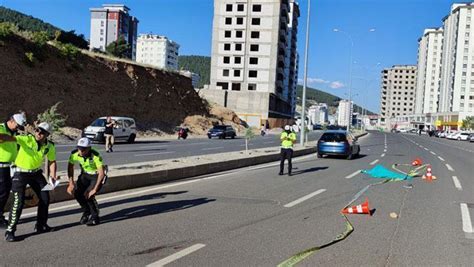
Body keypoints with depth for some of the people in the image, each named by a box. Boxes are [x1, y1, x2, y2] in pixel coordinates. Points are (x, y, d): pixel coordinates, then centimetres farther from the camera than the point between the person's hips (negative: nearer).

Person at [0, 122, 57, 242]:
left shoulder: (50, 147, -8)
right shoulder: (27, 139, -22)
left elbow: (52, 162, 7)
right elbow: (11, 138, -40)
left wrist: (53, 175, -8)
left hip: (36, 173, 5)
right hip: (21, 173, -5)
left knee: (45, 198, 7)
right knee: (19, 202, -13)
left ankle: (41, 225, 27)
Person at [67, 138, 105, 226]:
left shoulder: (95, 156, -34)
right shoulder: (74, 154, -20)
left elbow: (101, 173, -34)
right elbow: (70, 167, -1)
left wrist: (94, 189, -35)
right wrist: (71, 183, -7)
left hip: (97, 176, -5)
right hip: (85, 174, 5)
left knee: (88, 195, -22)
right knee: (77, 193, -13)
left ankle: (95, 217, 0)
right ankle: (86, 213, 14)